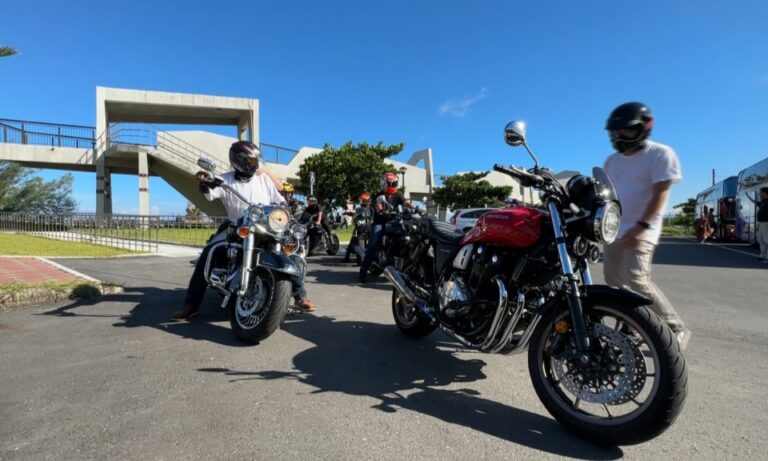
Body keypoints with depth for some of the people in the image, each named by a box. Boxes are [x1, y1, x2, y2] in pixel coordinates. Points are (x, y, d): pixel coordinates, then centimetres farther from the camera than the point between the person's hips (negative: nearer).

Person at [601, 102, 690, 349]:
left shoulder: (660, 154, -6)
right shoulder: (612, 160, 14)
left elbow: (660, 194, -15)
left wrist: (641, 226, -25)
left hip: (641, 230, -7)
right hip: (614, 229, 8)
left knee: (636, 280, -20)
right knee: (614, 281, 8)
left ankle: (676, 329, -3)